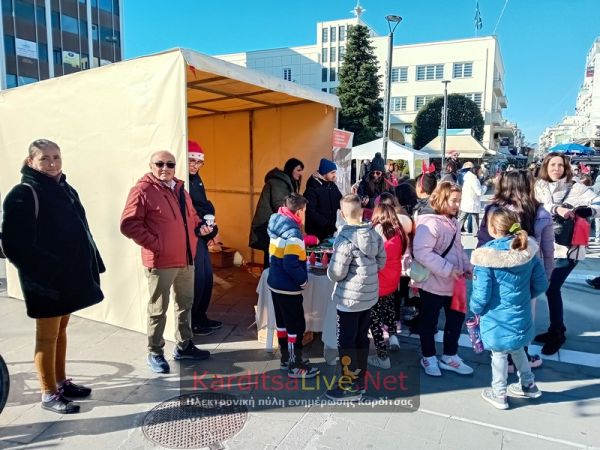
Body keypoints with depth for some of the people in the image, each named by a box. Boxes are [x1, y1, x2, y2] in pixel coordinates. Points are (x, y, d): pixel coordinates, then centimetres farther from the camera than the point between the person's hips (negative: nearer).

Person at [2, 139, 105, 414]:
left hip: (70, 275, 7)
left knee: (61, 331, 18)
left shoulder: (66, 190, 11)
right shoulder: (23, 194, -12)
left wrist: (92, 264, 8)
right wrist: (45, 272, -20)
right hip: (45, 280, -7)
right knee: (47, 336, 5)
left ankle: (62, 383, 32)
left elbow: (80, 233, 14)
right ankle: (49, 394, 18)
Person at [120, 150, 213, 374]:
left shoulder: (180, 189, 13)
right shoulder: (142, 190, -11)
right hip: (160, 261, -8)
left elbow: (191, 216, 25)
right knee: (158, 309, 4)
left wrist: (200, 227, 4)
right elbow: (129, 225, -17)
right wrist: (154, 244, -19)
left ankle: (184, 346, 33)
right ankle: (155, 353, 20)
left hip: (186, 259, 8)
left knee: (186, 304, 17)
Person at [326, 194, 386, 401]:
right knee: (362, 338, 18)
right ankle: (360, 379, 31)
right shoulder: (374, 233, 0)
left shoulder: (345, 239, -21)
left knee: (346, 342, 6)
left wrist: (331, 272, 2)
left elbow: (336, 273, -19)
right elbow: (382, 261, 8)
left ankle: (351, 386, 16)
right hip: (369, 295, 8)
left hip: (349, 298, -7)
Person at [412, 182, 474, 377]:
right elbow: (422, 252, -29)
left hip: (452, 283, 9)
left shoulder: (453, 222, 10)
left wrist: (466, 265, 5)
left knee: (456, 318, 17)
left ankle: (449, 356, 35)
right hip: (433, 283, -9)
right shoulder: (430, 222, -21)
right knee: (429, 322, 9)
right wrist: (448, 269, -27)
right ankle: (428, 357, 29)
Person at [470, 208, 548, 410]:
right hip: (521, 316, 5)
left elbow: (481, 294, -20)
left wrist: (476, 309, -1)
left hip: (497, 318, -5)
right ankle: (528, 385, 45)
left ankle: (499, 395, 30)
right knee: (517, 349, 28)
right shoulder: (527, 250, -6)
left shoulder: (487, 256, -23)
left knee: (499, 354, 14)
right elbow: (541, 284, 2)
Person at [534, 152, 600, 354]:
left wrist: (579, 212, -23)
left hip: (567, 247, -3)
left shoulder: (576, 188, -4)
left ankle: (556, 334, 13)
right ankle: (556, 329, 29)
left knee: (552, 289, -6)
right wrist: (557, 209, -28)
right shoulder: (539, 187, 4)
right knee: (550, 287, 11)